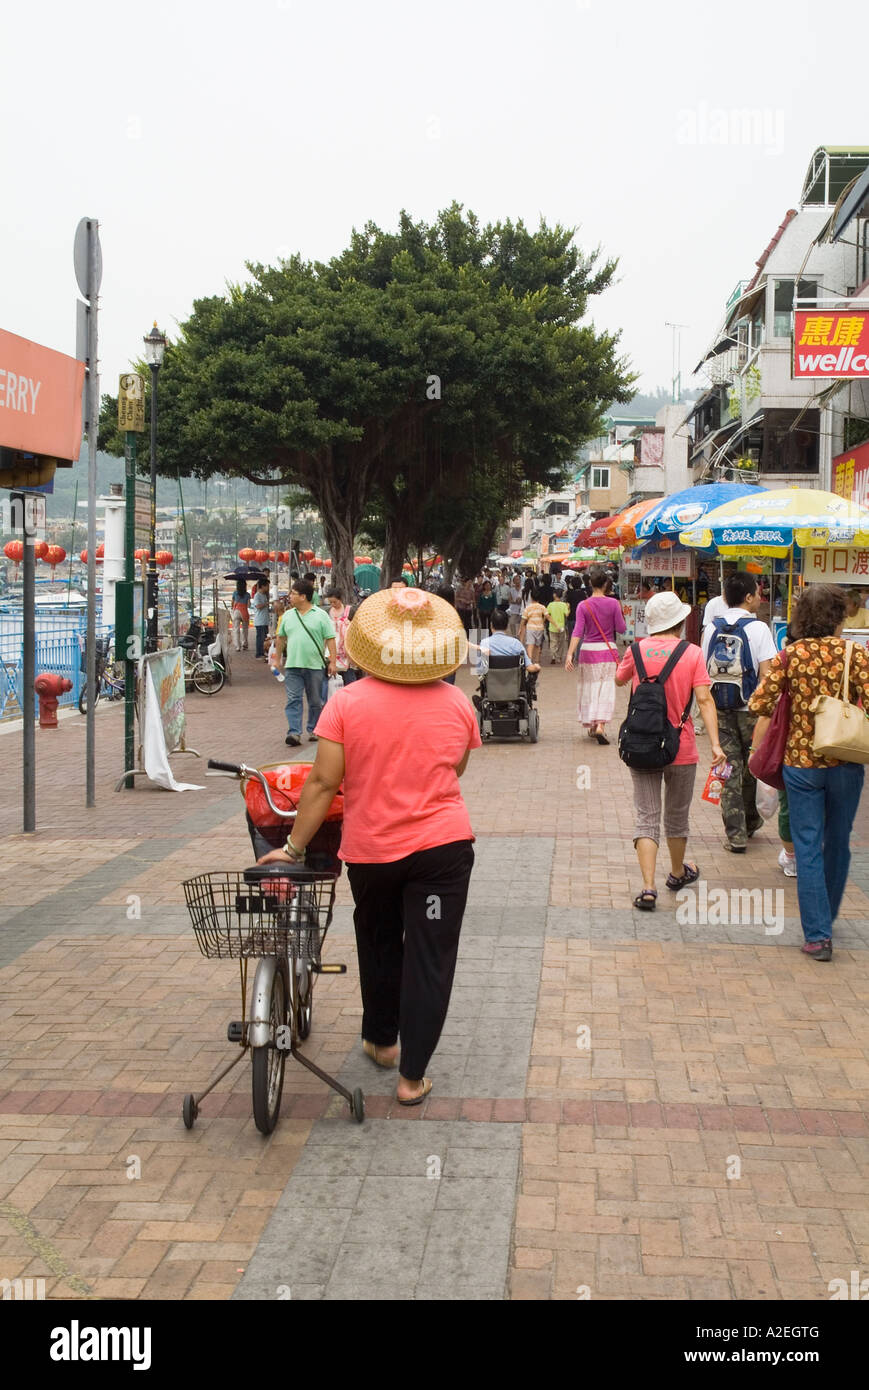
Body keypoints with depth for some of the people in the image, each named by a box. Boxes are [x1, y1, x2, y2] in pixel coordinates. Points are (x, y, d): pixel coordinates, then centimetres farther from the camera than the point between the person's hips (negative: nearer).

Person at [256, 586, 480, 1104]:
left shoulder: (347, 703, -10)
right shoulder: (457, 703, -4)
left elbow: (323, 782, -11)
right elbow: (453, 774, 7)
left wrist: (294, 848, -4)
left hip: (370, 849, 1)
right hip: (443, 847, 0)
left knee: (378, 944, 23)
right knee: (430, 957, 6)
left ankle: (381, 1040, 40)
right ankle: (412, 1075, 10)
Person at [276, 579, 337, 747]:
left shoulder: (321, 615, -1)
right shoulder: (288, 616, 11)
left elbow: (330, 639, -2)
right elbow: (281, 638, 21)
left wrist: (333, 662, -8)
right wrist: (277, 659, 21)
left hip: (315, 666, -2)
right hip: (293, 666, 2)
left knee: (316, 701, 8)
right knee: (293, 700, -7)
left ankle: (313, 730, 22)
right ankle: (294, 732, -11)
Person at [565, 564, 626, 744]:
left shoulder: (583, 606, -5)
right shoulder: (613, 603, -6)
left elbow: (577, 632, -12)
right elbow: (621, 628, -3)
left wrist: (570, 654, -14)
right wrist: (619, 613, 14)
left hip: (588, 650, 1)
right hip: (607, 649, -1)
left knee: (589, 687, 14)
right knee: (606, 688, 0)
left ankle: (590, 726, 23)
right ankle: (600, 725, -18)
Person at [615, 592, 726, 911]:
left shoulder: (636, 650, -3)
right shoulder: (692, 653, -8)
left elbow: (619, 680, 16)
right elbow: (704, 700, -15)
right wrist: (715, 744, -18)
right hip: (681, 749, -1)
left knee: (646, 818, 2)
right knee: (677, 817, 19)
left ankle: (648, 888, -11)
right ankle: (677, 873, 39)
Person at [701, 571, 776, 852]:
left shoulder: (711, 628, 2)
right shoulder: (758, 628, -10)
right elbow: (765, 675, -14)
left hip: (719, 708, 3)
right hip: (750, 708, -3)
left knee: (729, 769, 4)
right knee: (751, 767, 16)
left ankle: (736, 834, 3)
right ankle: (750, 821, 32)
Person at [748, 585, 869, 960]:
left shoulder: (790, 655, -4)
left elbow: (760, 704, -7)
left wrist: (757, 746, 9)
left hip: (801, 761, 0)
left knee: (808, 848, 4)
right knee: (838, 843, 18)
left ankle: (817, 934, 1)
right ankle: (827, 919, 35)